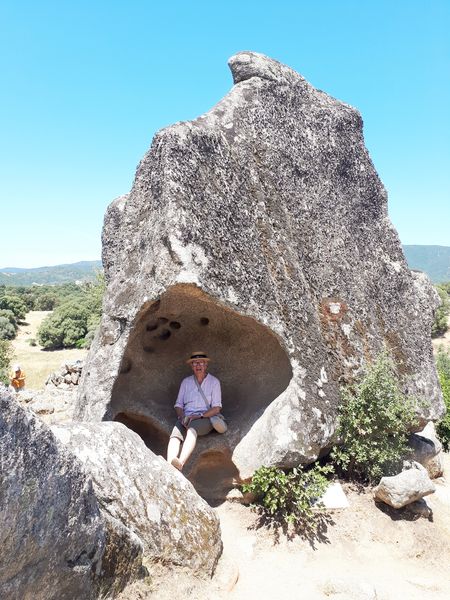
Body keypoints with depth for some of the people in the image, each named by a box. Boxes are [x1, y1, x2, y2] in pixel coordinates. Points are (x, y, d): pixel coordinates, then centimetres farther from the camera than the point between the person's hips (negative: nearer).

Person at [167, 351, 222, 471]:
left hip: (206, 418, -3)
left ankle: (180, 463, -58)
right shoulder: (186, 382, 17)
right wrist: (182, 417, -7)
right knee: (175, 433, -31)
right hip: (186, 418, 3)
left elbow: (216, 408, 0)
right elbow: (178, 405, 14)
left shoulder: (214, 382, 7)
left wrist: (199, 416, -13)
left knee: (192, 427, -38)